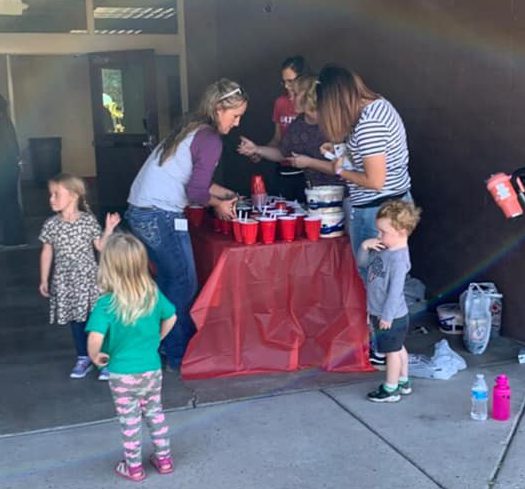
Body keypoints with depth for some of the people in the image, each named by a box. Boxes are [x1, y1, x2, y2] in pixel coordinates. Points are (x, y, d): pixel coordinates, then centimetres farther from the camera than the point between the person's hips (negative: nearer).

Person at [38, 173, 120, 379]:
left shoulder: (89, 221, -7)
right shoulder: (51, 225, -2)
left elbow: (100, 246, 0)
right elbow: (47, 253, 5)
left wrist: (108, 230, -15)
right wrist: (44, 280, 7)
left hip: (88, 278, -2)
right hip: (65, 281, 2)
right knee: (75, 320, 12)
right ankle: (83, 358, 26)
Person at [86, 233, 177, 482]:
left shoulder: (107, 304, -24)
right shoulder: (153, 294, -9)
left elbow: (95, 338, -34)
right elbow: (171, 318, 6)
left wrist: (95, 357, -15)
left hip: (123, 375, -4)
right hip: (152, 369, 4)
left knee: (129, 420, 14)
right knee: (154, 412, 23)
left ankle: (134, 467, 30)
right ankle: (164, 459, 35)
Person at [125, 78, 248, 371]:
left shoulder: (190, 131, 16)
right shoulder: (210, 140, -12)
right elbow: (196, 192, -17)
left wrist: (229, 194, 19)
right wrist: (219, 204, 1)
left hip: (140, 212, 9)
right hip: (161, 218, -9)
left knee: (170, 281, 20)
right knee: (185, 285, 4)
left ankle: (165, 346, 31)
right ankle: (179, 356, 14)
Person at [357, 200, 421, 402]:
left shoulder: (398, 258, -27)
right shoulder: (383, 249, 0)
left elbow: (395, 290, -26)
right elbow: (362, 262, 10)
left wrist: (387, 316, -22)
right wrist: (365, 246, -10)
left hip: (392, 316, -9)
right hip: (379, 312, 9)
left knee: (392, 350, 6)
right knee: (398, 348, 22)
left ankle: (390, 389, 20)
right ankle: (403, 382, 38)